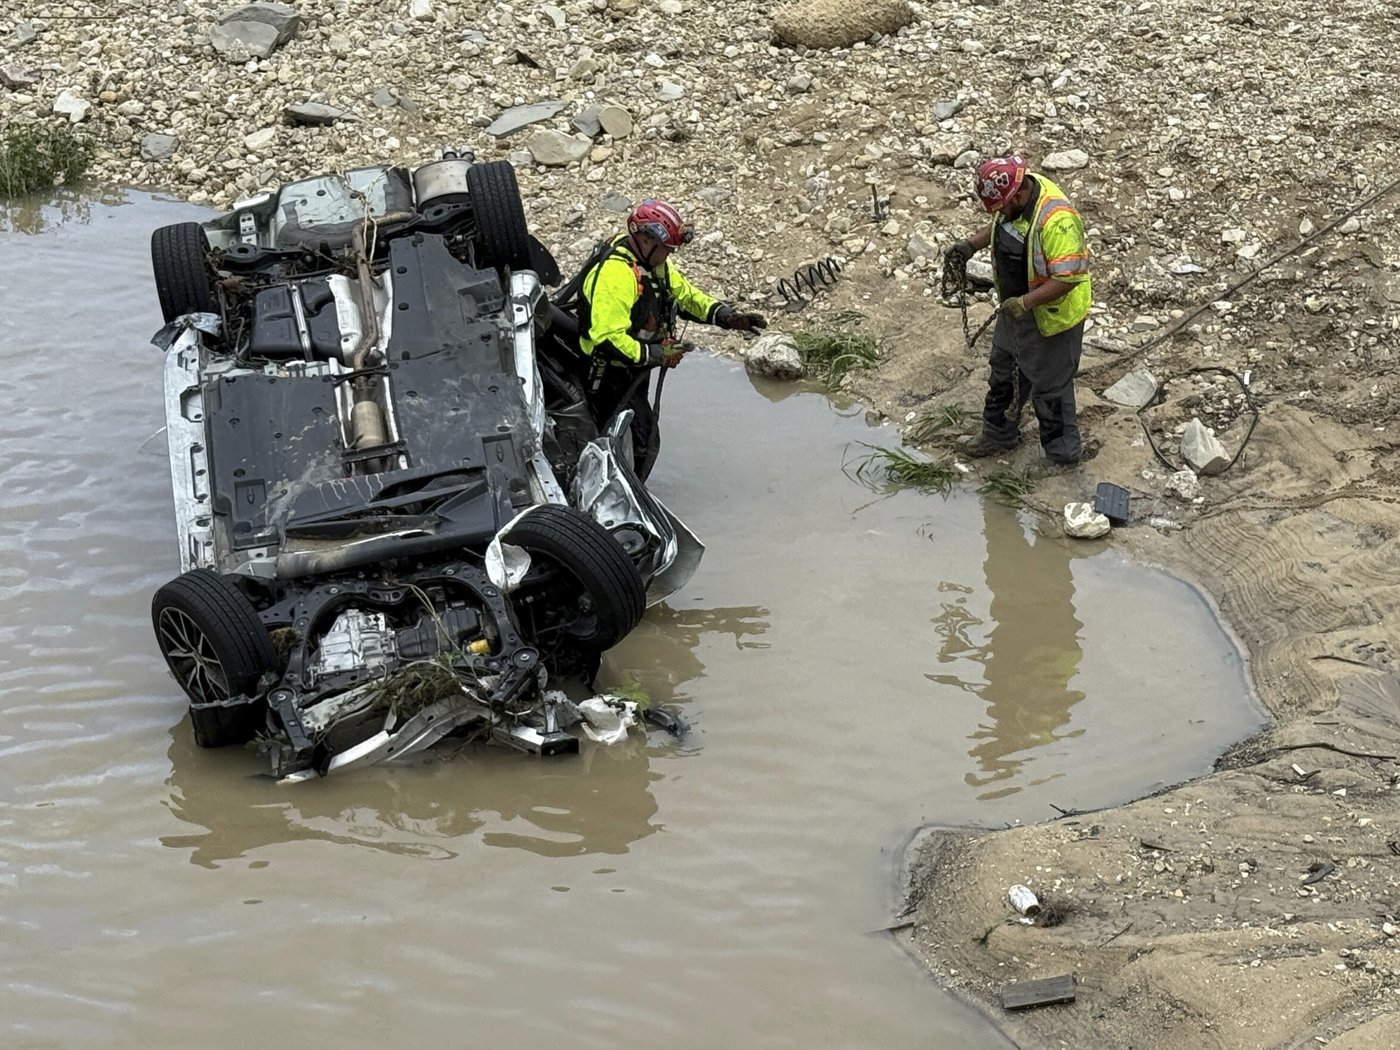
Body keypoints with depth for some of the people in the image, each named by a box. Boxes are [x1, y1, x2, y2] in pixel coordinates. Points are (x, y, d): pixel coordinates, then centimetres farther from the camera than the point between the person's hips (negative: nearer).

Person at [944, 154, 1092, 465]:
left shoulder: (1056, 220, -36)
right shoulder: (1016, 195, -8)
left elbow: (1067, 277, -35)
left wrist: (1024, 302, -35)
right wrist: (970, 244, 0)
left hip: (1050, 316, -9)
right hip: (1015, 308, 9)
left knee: (1049, 387, 8)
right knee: (1004, 370, 25)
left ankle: (1063, 454, 27)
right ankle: (999, 434, 46)